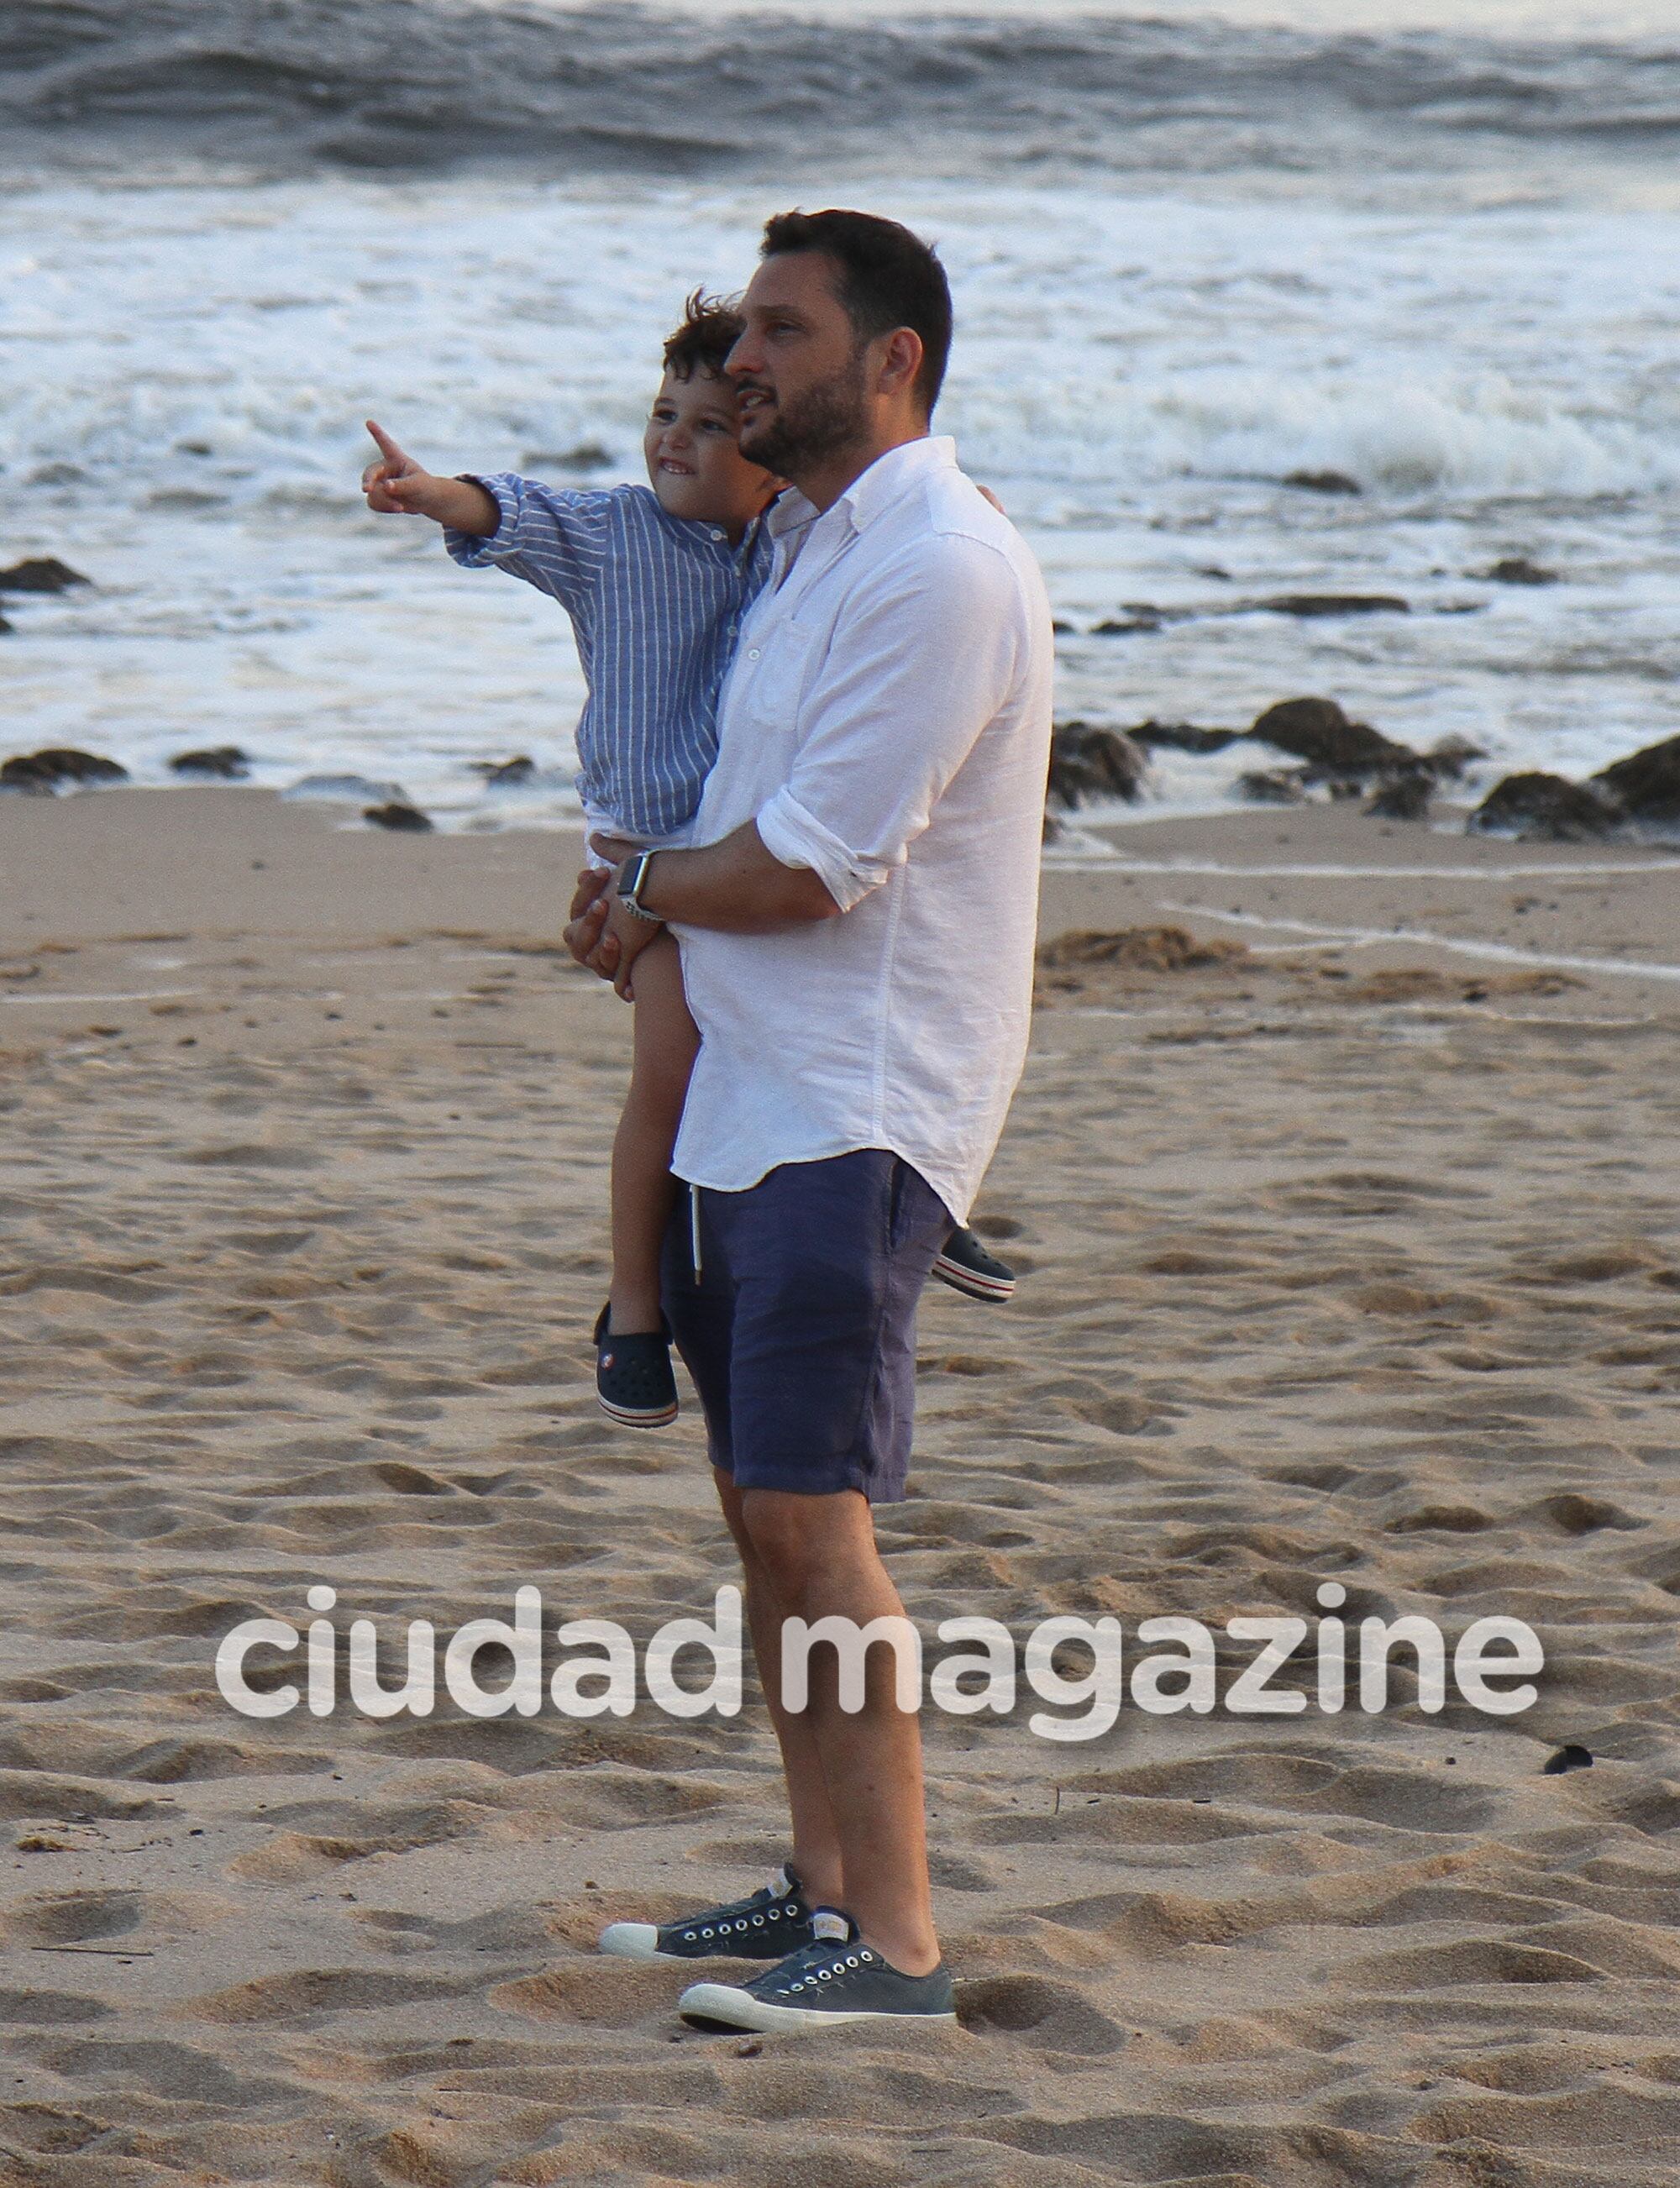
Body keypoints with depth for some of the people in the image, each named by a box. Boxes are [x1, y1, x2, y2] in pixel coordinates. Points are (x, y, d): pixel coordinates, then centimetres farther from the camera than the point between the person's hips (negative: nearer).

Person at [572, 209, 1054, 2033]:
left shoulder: (942, 571, -16)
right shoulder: (809, 549, 16)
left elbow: (803, 872, -18)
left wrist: (641, 890, -1)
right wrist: (654, 907, 10)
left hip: (863, 1109, -10)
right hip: (751, 1094, 10)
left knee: (810, 1505, -16)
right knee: (761, 1501, 13)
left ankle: (895, 1945, -15)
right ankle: (820, 1888, 22)